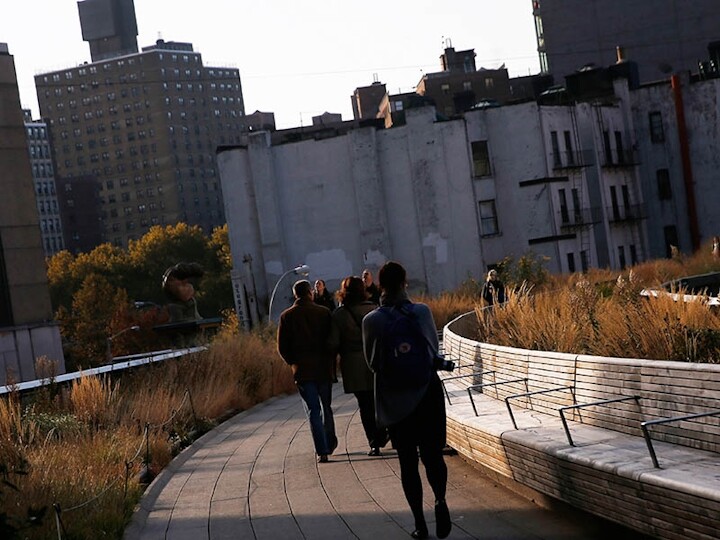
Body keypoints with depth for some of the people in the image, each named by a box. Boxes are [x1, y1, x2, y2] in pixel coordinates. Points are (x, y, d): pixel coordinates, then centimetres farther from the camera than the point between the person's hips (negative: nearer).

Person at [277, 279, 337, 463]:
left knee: (313, 411, 1)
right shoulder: (323, 312, -4)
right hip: (324, 367, 1)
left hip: (302, 371, -1)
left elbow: (282, 347, -2)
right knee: (326, 407, 18)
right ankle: (330, 443, 27)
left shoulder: (286, 316, -2)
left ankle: (322, 451, -6)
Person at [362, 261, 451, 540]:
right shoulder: (422, 311, -8)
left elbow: (372, 362, 1)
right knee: (433, 453, 12)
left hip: (395, 401, 0)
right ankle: (440, 500, -12)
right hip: (428, 394, 0)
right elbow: (434, 348, 5)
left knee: (408, 461, 9)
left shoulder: (372, 321, -10)